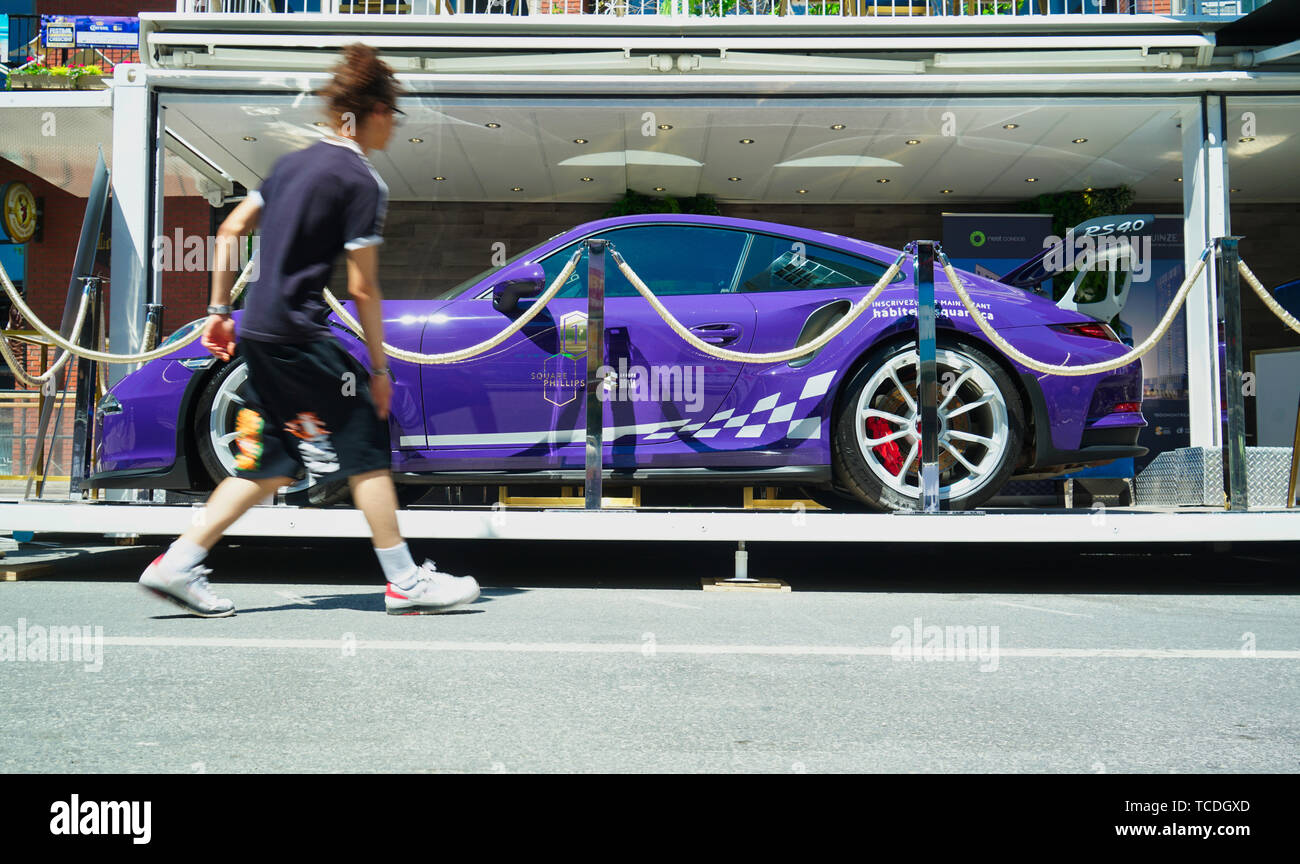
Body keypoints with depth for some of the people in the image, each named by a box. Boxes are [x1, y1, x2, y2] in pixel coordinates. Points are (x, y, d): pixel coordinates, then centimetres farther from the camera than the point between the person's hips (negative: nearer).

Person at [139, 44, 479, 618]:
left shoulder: (294, 163, 15)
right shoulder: (361, 182, -9)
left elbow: (230, 231, 17)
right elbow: (362, 288, -12)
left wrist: (219, 311, 21)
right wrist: (379, 366, -5)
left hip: (258, 331, 8)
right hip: (297, 335, -8)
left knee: (274, 462, 15)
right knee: (366, 443, 1)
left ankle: (177, 565, 17)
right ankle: (405, 582, 7)